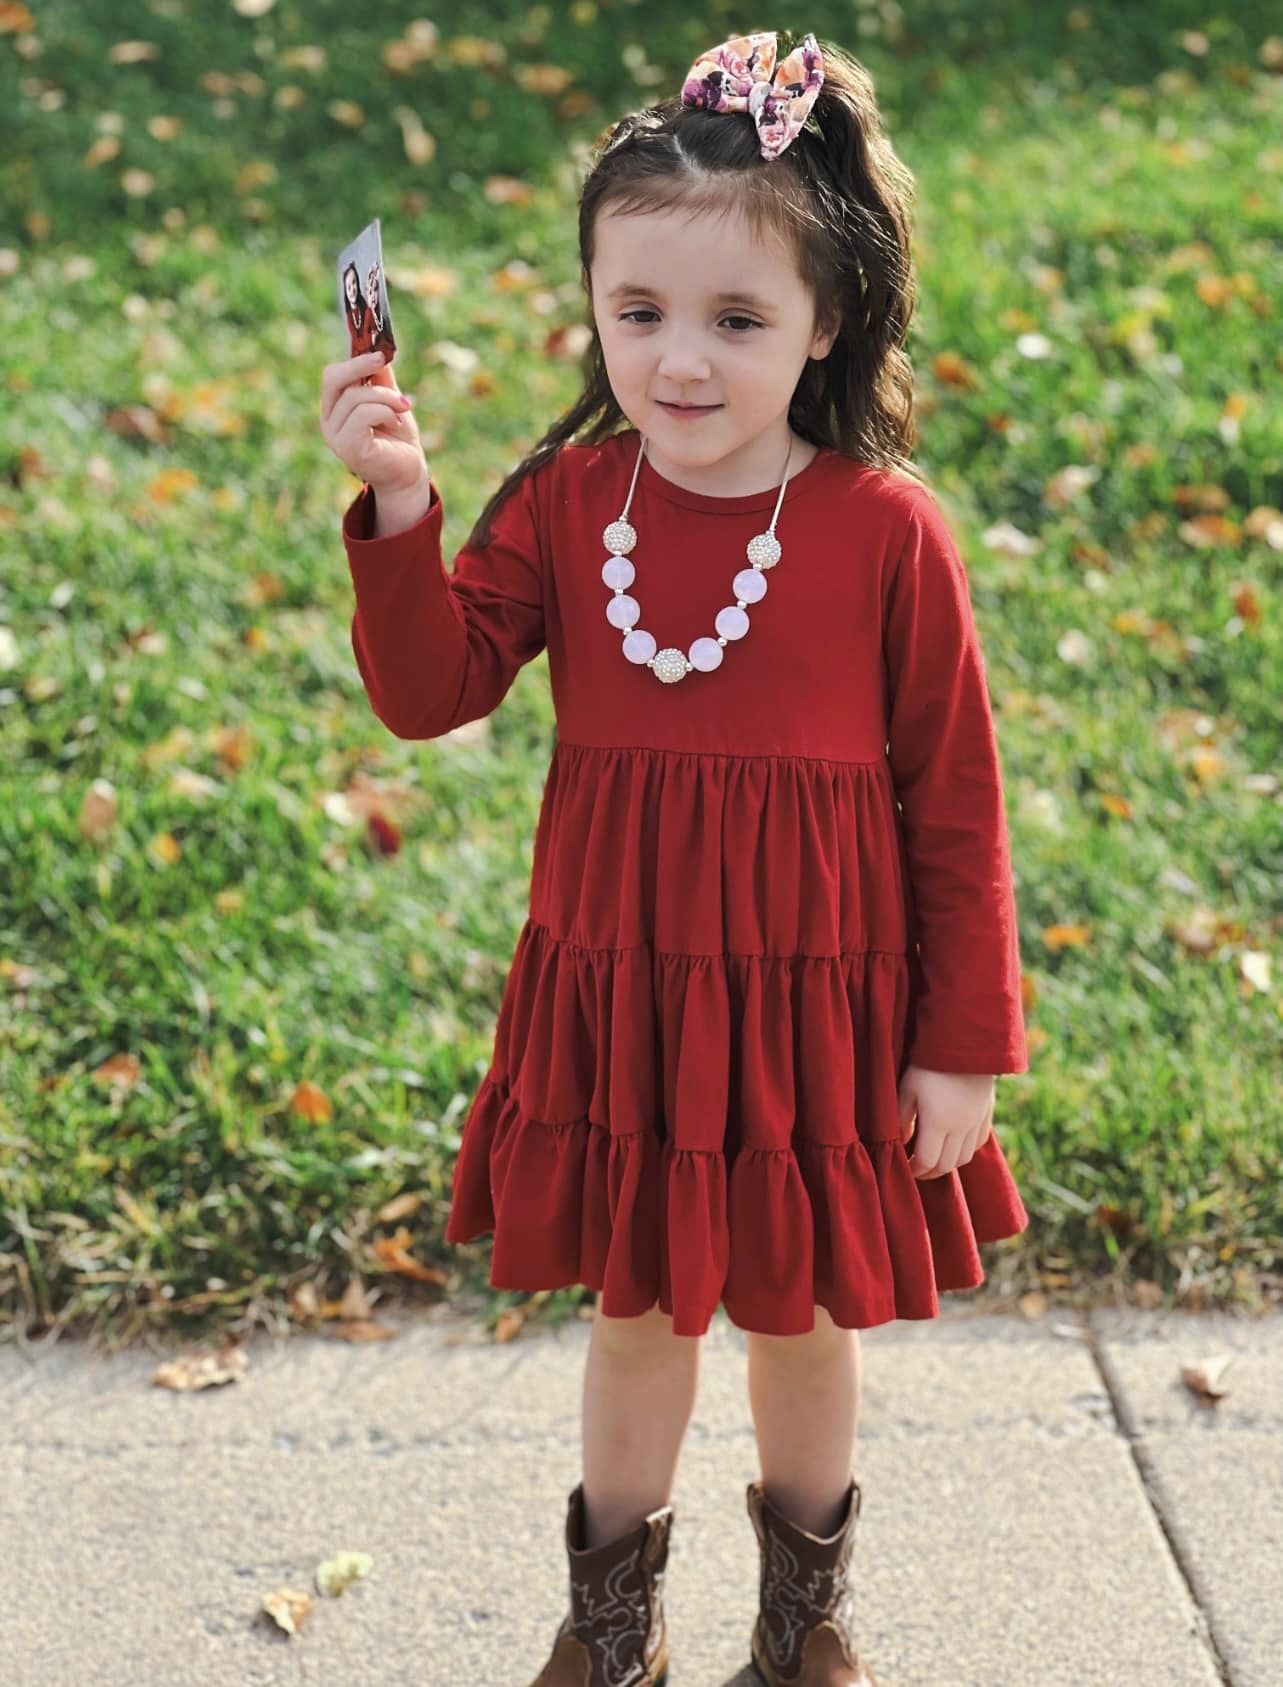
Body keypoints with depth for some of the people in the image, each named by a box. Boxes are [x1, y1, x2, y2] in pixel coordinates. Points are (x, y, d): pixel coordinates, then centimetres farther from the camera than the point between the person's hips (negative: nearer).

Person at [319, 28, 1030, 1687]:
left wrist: (962, 1045, -6)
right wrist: (398, 505, -24)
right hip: (613, 994, 2)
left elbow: (955, 802, -9)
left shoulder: (885, 531, -14)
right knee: (637, 1309, 20)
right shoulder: (561, 503, -5)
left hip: (818, 1003, -2)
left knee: (805, 1316, 17)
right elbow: (430, 691, -10)